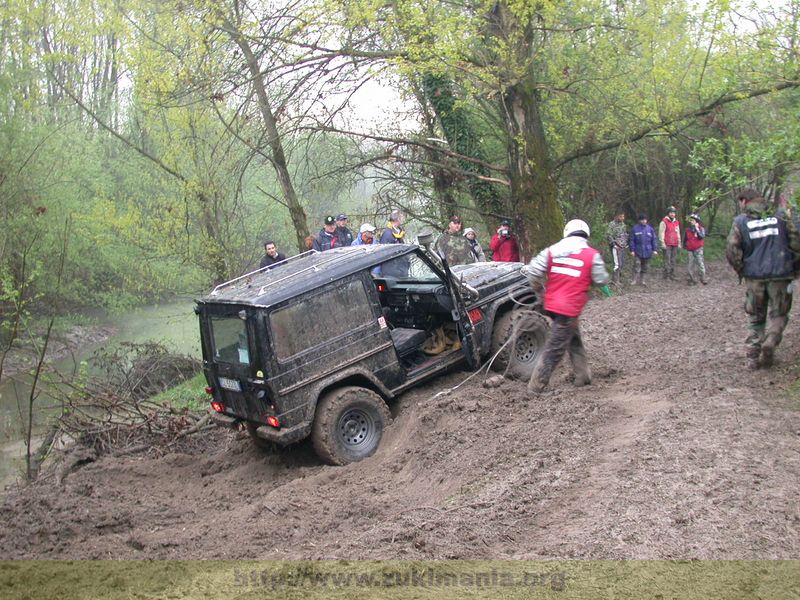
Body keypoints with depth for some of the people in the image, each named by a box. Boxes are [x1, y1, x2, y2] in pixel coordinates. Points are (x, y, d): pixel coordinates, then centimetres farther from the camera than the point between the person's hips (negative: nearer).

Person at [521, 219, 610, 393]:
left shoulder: (552, 250, 3)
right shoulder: (592, 255, -5)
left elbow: (533, 271, -1)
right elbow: (601, 280, 1)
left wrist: (539, 287, 16)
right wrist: (604, 287, 25)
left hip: (552, 304, 6)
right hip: (570, 309, -5)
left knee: (574, 340, 25)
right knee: (554, 349, 0)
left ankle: (583, 376, 33)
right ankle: (535, 387, 2)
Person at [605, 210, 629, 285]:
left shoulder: (623, 224, 13)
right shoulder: (612, 224, -11)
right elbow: (608, 236, -14)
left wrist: (626, 244, 14)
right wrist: (614, 245, -17)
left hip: (623, 247, 8)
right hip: (616, 247, -8)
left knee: (622, 263, 11)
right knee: (617, 264, -11)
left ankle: (619, 277, 24)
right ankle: (616, 280, -6)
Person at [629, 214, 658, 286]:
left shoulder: (650, 229, 4)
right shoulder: (635, 228, -3)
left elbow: (653, 239, 7)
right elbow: (631, 240, -2)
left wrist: (654, 250, 2)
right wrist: (632, 250, -7)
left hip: (647, 252, 3)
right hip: (638, 252, -3)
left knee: (644, 267, 10)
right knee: (637, 265, -12)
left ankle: (643, 280, 16)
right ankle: (635, 280, -9)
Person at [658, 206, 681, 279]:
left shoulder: (676, 222, 17)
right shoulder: (664, 222, -4)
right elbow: (661, 233, -7)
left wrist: (679, 243, 19)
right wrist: (662, 243, -13)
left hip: (675, 245, 6)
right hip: (667, 245, -6)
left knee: (673, 260, 8)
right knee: (667, 260, -8)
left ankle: (672, 275, 13)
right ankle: (666, 275, -4)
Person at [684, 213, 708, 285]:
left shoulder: (701, 228, -4)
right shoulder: (688, 229, 6)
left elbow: (702, 236, -21)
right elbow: (685, 239, 18)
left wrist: (697, 229, -19)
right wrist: (685, 245, 7)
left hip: (698, 249, -4)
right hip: (690, 250, 4)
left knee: (700, 263, -6)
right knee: (691, 265, 4)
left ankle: (703, 278, 2)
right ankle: (693, 280, 11)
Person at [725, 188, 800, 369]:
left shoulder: (740, 221, -2)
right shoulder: (780, 214, 1)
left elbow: (732, 251, -8)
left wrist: (741, 270, 7)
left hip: (754, 275, 0)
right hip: (781, 273, 0)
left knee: (755, 317, 13)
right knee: (778, 314, 14)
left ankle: (753, 357, 12)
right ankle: (770, 343, -9)